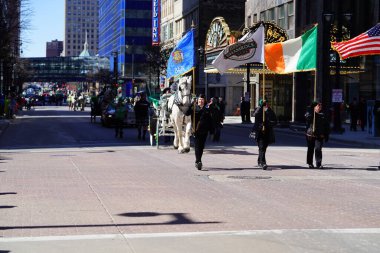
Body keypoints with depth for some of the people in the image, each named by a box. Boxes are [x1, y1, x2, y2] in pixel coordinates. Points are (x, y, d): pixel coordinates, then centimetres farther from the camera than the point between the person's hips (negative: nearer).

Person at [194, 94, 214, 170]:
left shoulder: (207, 109, 9)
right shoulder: (194, 108, 2)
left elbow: (210, 120, 11)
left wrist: (211, 130, 8)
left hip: (204, 131, 3)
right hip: (196, 130, -3)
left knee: (201, 147, 9)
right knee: (197, 146, -9)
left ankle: (198, 161, 22)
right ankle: (198, 161, -14)